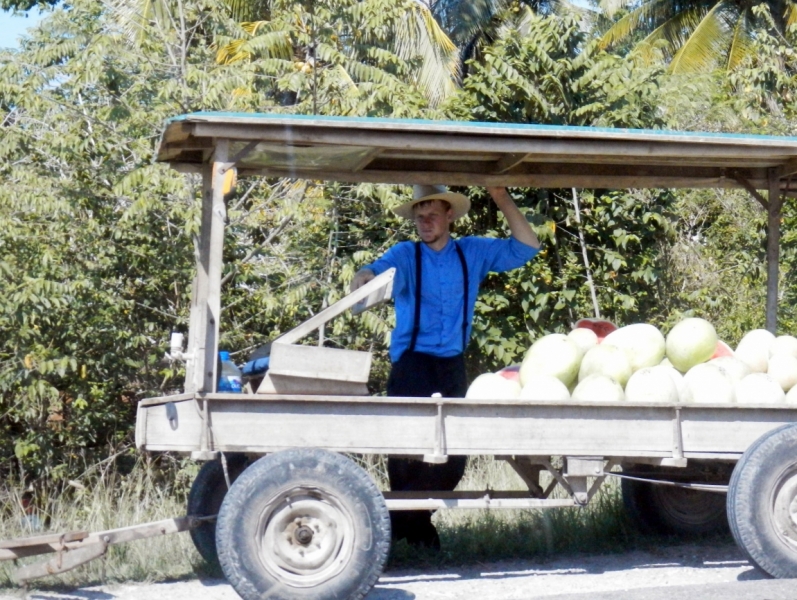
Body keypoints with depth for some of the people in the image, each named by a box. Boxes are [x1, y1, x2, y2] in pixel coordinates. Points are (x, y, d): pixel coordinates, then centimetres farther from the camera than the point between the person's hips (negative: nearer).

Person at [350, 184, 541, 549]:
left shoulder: (473, 253, 10)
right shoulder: (406, 255, 2)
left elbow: (525, 248, 8)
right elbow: (382, 270, -18)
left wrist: (503, 201, -2)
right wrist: (365, 278, -42)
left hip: (453, 367, 3)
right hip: (412, 365, -3)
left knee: (453, 456, 2)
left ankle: (417, 522, 19)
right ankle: (401, 520, 4)